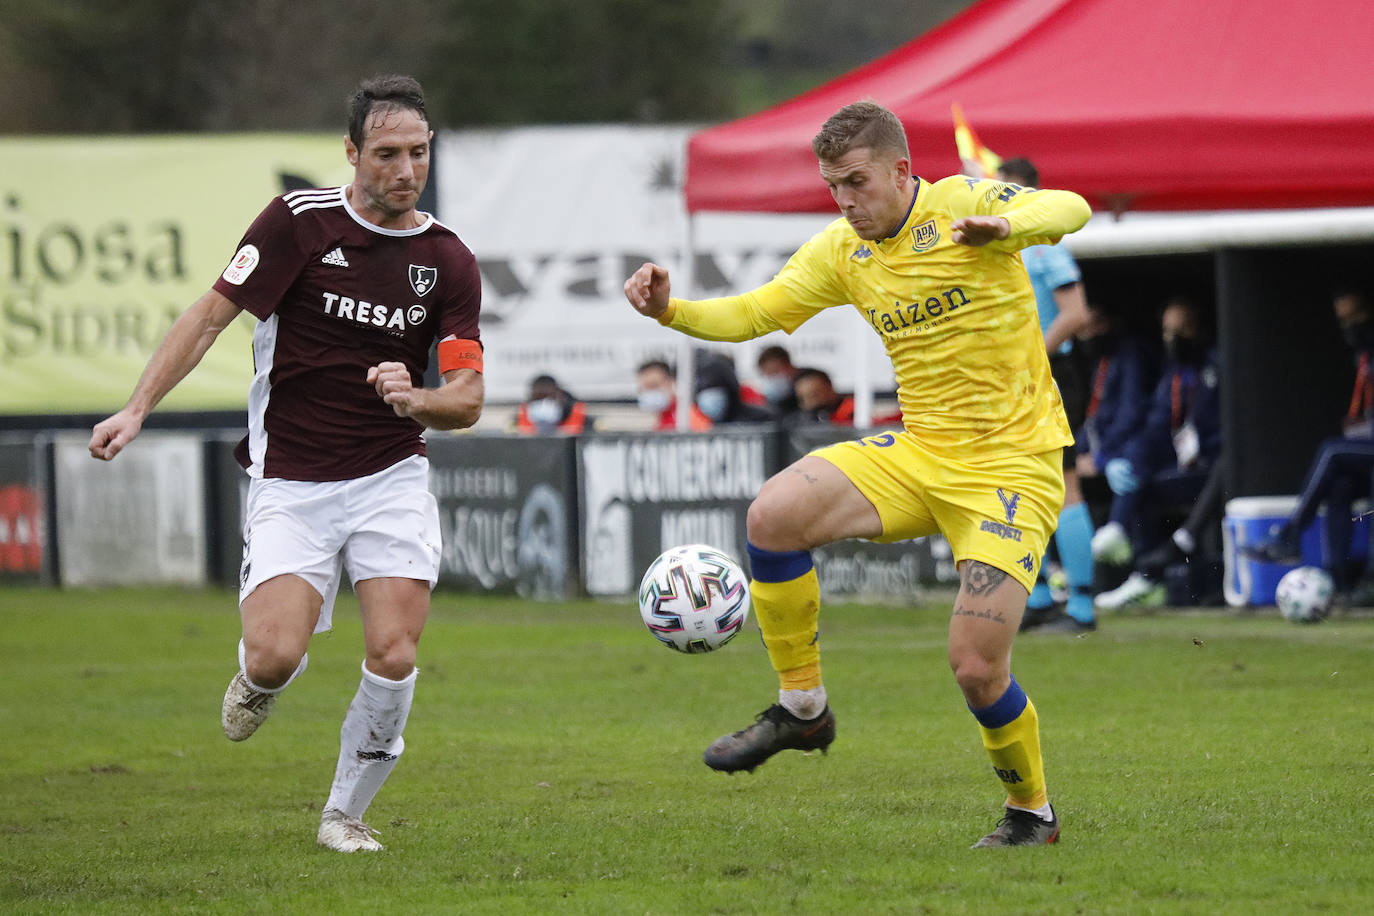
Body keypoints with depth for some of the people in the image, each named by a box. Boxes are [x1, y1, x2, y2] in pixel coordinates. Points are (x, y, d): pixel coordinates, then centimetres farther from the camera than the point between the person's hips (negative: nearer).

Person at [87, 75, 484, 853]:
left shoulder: (449, 262, -1)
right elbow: (213, 313, -3)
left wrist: (415, 401, -23)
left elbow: (468, 400, 0)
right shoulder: (299, 222, -8)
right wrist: (139, 408, -11)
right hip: (291, 480, -2)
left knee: (394, 656, -14)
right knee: (275, 656, -17)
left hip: (392, 476, 2)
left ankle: (346, 813, 9)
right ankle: (261, 683, 24)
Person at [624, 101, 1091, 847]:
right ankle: (802, 707, -3)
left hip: (1013, 465, -5)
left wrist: (1006, 227, -51)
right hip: (917, 450, 5)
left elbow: (1070, 209, -28)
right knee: (774, 514, -20)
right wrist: (668, 310, -15)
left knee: (976, 666, -14)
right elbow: (751, 314, 6)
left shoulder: (965, 204, -12)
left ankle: (1031, 812, 15)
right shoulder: (841, 251, 5)